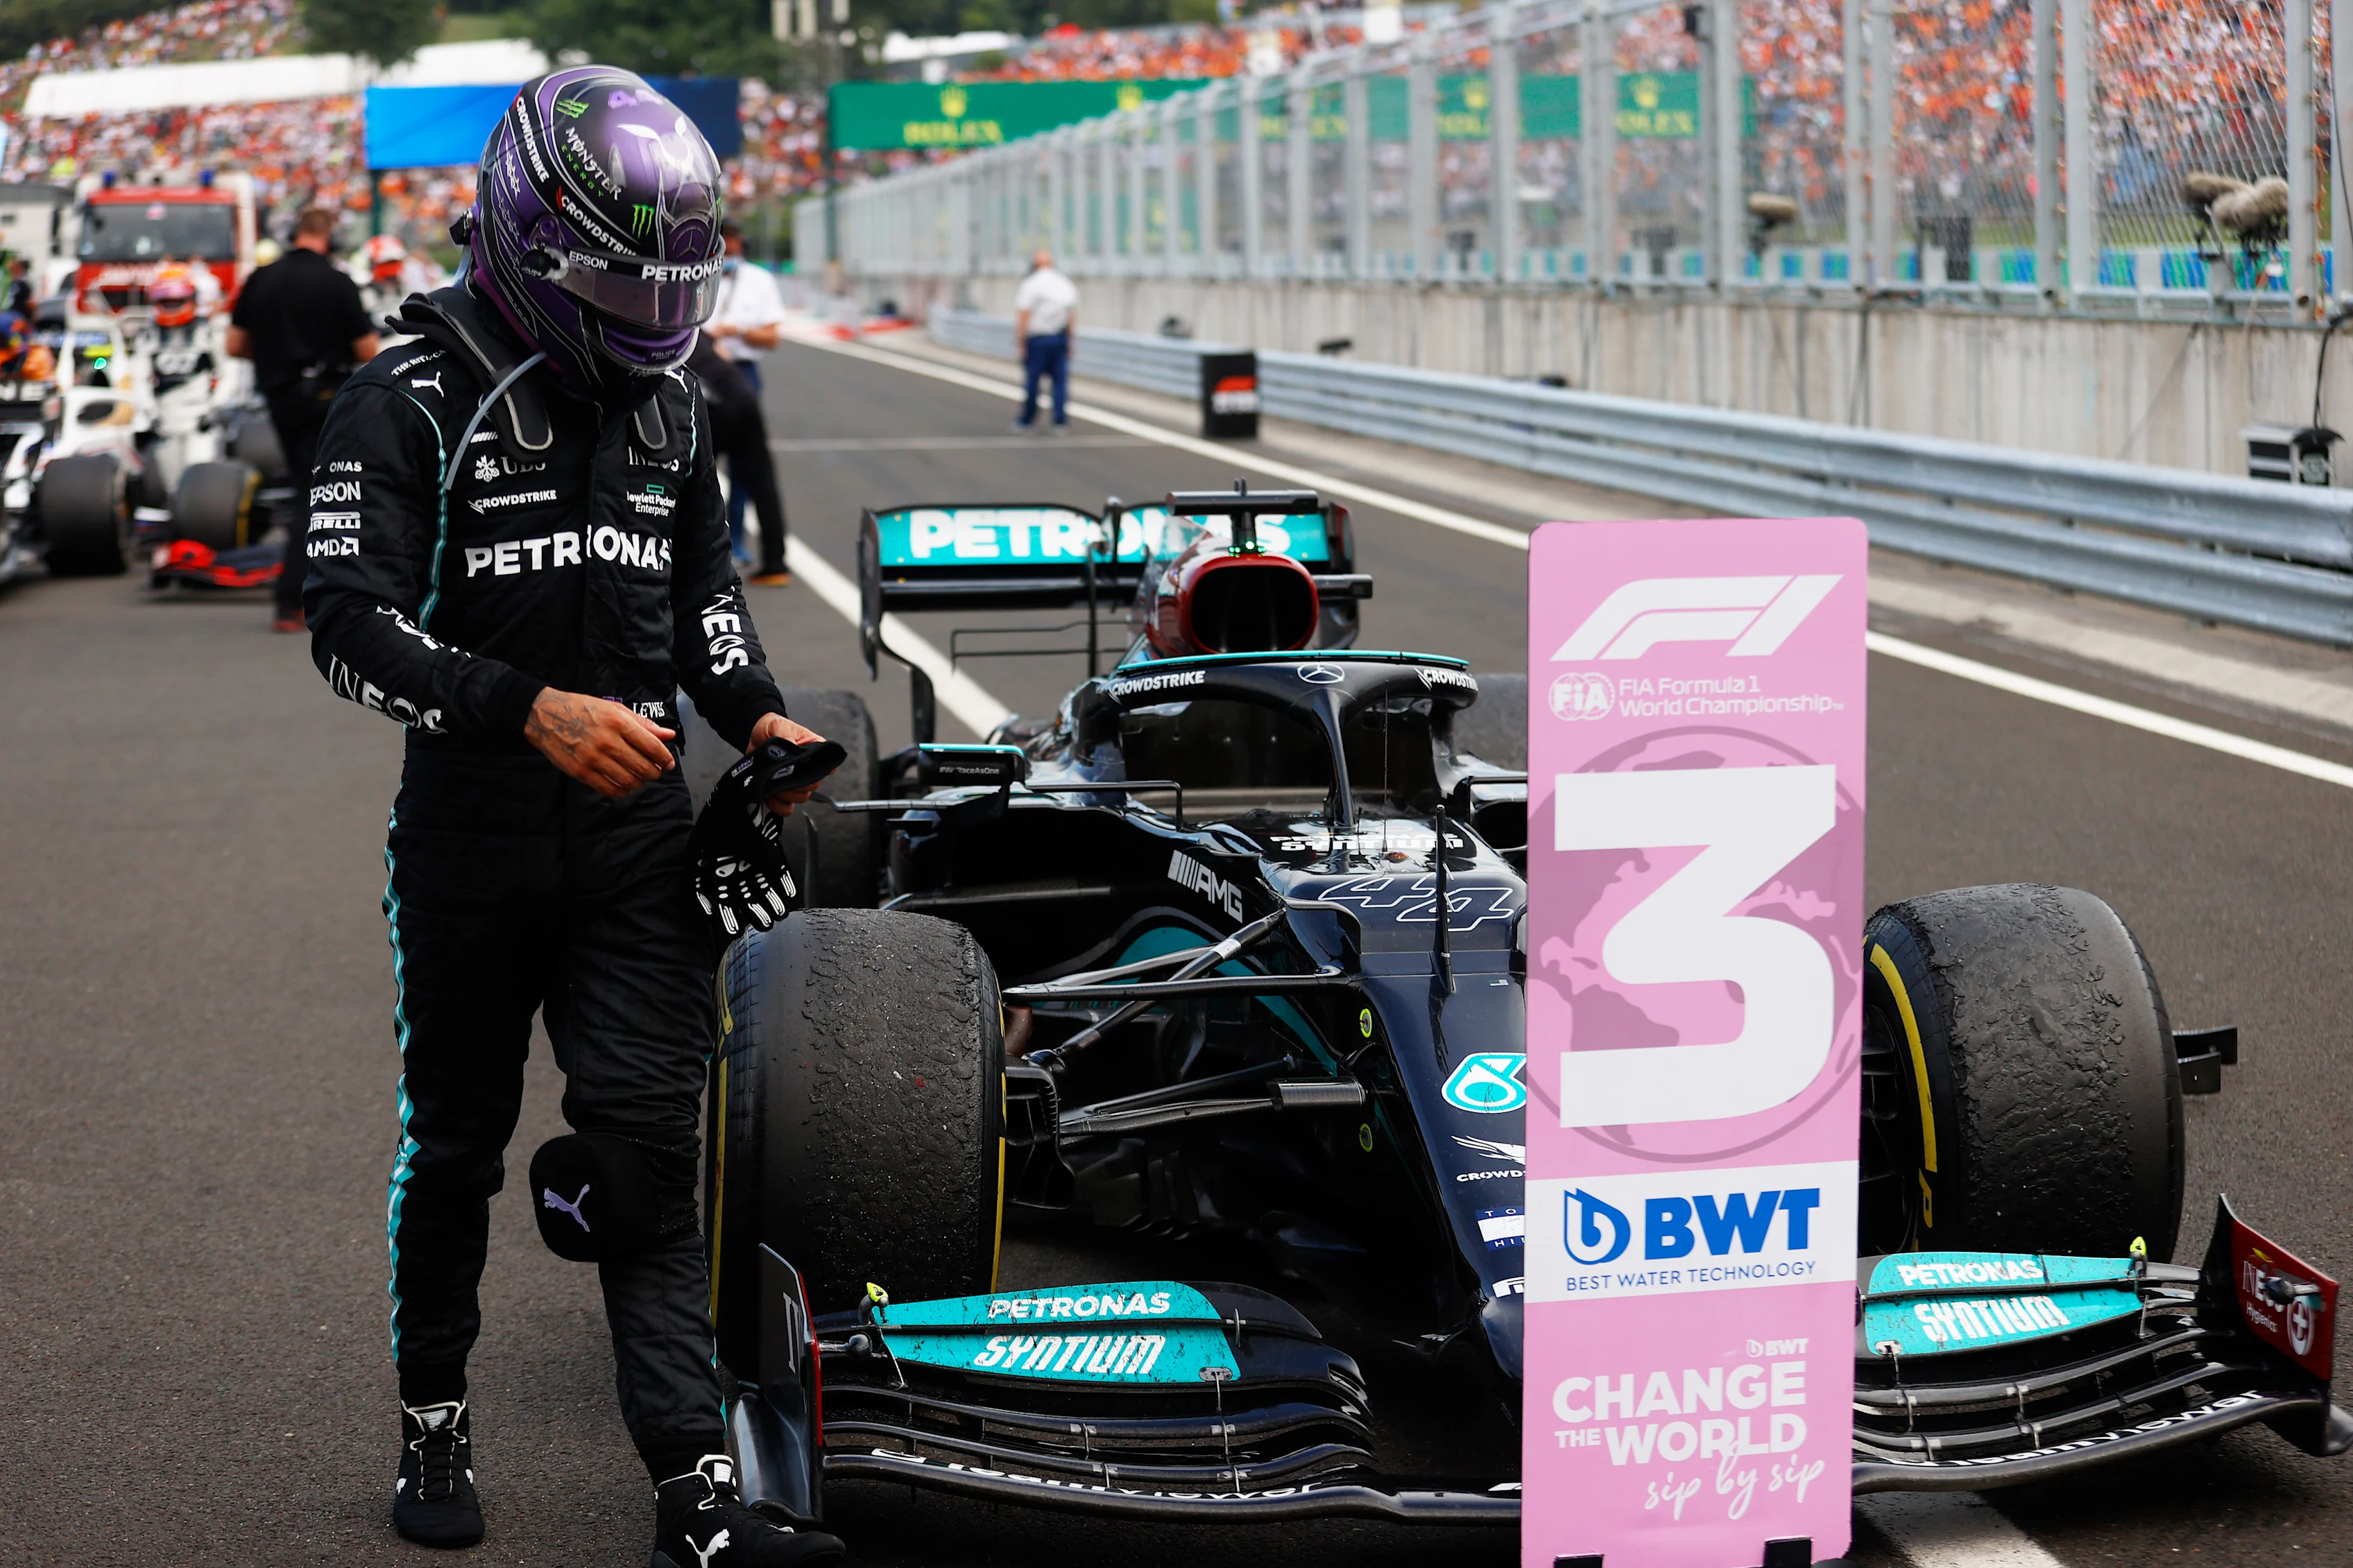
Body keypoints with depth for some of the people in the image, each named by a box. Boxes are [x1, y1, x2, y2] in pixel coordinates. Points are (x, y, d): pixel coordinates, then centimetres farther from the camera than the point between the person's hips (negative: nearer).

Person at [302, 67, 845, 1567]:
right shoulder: (407, 404, -10)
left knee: (650, 1142, -4)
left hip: (638, 835, 3)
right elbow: (353, 623, -18)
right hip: (470, 839, -3)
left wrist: (759, 714, 0)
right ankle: (435, 1418, 32)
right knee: (456, 1145, 12)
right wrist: (529, 711, -30)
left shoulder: (670, 404, 8)